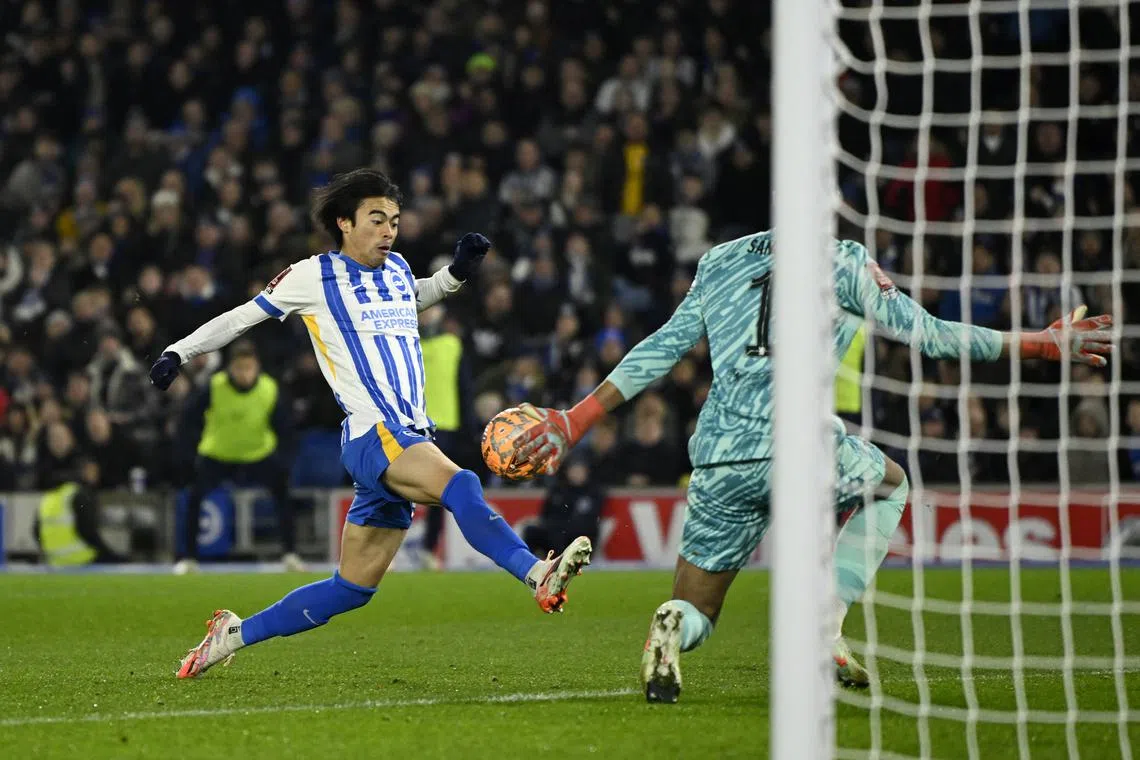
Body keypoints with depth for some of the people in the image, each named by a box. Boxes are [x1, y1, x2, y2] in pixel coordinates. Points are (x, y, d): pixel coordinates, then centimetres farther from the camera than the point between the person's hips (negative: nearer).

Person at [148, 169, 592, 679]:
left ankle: (234, 635, 19)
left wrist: (456, 272, 23)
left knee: (352, 589, 7)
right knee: (460, 486, -34)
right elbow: (245, 315, 13)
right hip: (371, 435, -7)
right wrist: (179, 352, 11)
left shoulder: (398, 270, 18)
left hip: (411, 439, 7)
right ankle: (538, 575, -53)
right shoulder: (313, 277, 2)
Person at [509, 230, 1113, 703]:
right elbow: (922, 333, 5)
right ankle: (825, 632, 11)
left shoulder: (719, 263, 19)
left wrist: (574, 421, 24)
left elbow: (660, 350, 18)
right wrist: (1041, 344, 14)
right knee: (889, 486, 30)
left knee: (694, 613, 18)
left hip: (719, 462, 4)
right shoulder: (844, 261, 7)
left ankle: (672, 630, -23)